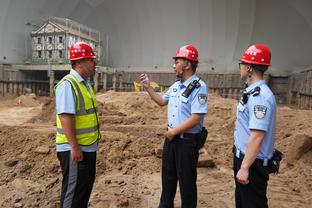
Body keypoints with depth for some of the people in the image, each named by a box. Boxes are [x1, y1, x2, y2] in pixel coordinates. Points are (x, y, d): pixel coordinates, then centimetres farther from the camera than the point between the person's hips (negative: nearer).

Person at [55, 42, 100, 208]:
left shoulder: (85, 83, 10)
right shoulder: (67, 84, -18)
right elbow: (65, 117, -24)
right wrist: (74, 147, -24)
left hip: (88, 147, 9)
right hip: (74, 149, -9)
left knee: (86, 187, 22)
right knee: (73, 192, 6)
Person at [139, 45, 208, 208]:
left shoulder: (198, 87, -19)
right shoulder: (175, 86, 7)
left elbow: (195, 118, -24)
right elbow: (162, 101, 21)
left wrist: (174, 131, -15)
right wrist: (148, 87, 10)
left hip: (187, 140, -8)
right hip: (171, 137, 8)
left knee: (186, 179, 9)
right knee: (168, 175, 22)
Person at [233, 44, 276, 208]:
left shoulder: (260, 96, -24)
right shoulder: (252, 92, 7)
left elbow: (257, 136, -29)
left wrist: (245, 168, -26)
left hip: (253, 162, -10)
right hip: (242, 156, 10)